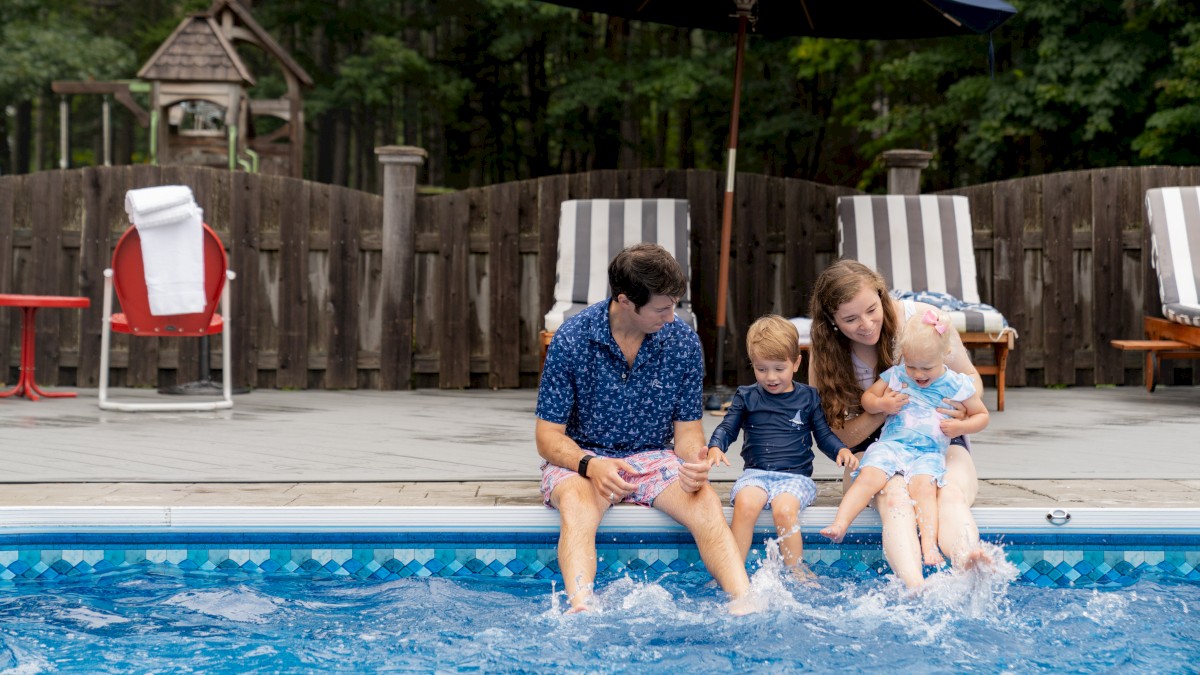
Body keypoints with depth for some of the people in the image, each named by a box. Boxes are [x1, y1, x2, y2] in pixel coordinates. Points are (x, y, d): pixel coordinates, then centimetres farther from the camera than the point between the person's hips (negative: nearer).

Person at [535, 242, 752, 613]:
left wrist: (695, 462, -20)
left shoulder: (683, 342, -3)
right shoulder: (572, 339, -12)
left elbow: (687, 429, 4)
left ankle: (745, 606, -40)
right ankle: (580, 612, -54)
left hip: (653, 458, 2)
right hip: (581, 458, -2)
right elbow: (548, 435, -8)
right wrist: (590, 465, -29)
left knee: (707, 502, -28)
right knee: (576, 504, -37)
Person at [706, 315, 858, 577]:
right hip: (756, 473, 1)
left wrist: (842, 450, -7)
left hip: (796, 475, -1)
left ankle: (797, 573, -21)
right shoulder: (746, 396, 12)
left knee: (783, 509, -33)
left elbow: (824, 435, 14)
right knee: (745, 504, -32)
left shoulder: (808, 397, 11)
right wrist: (715, 448, -12)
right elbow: (727, 428, 10)